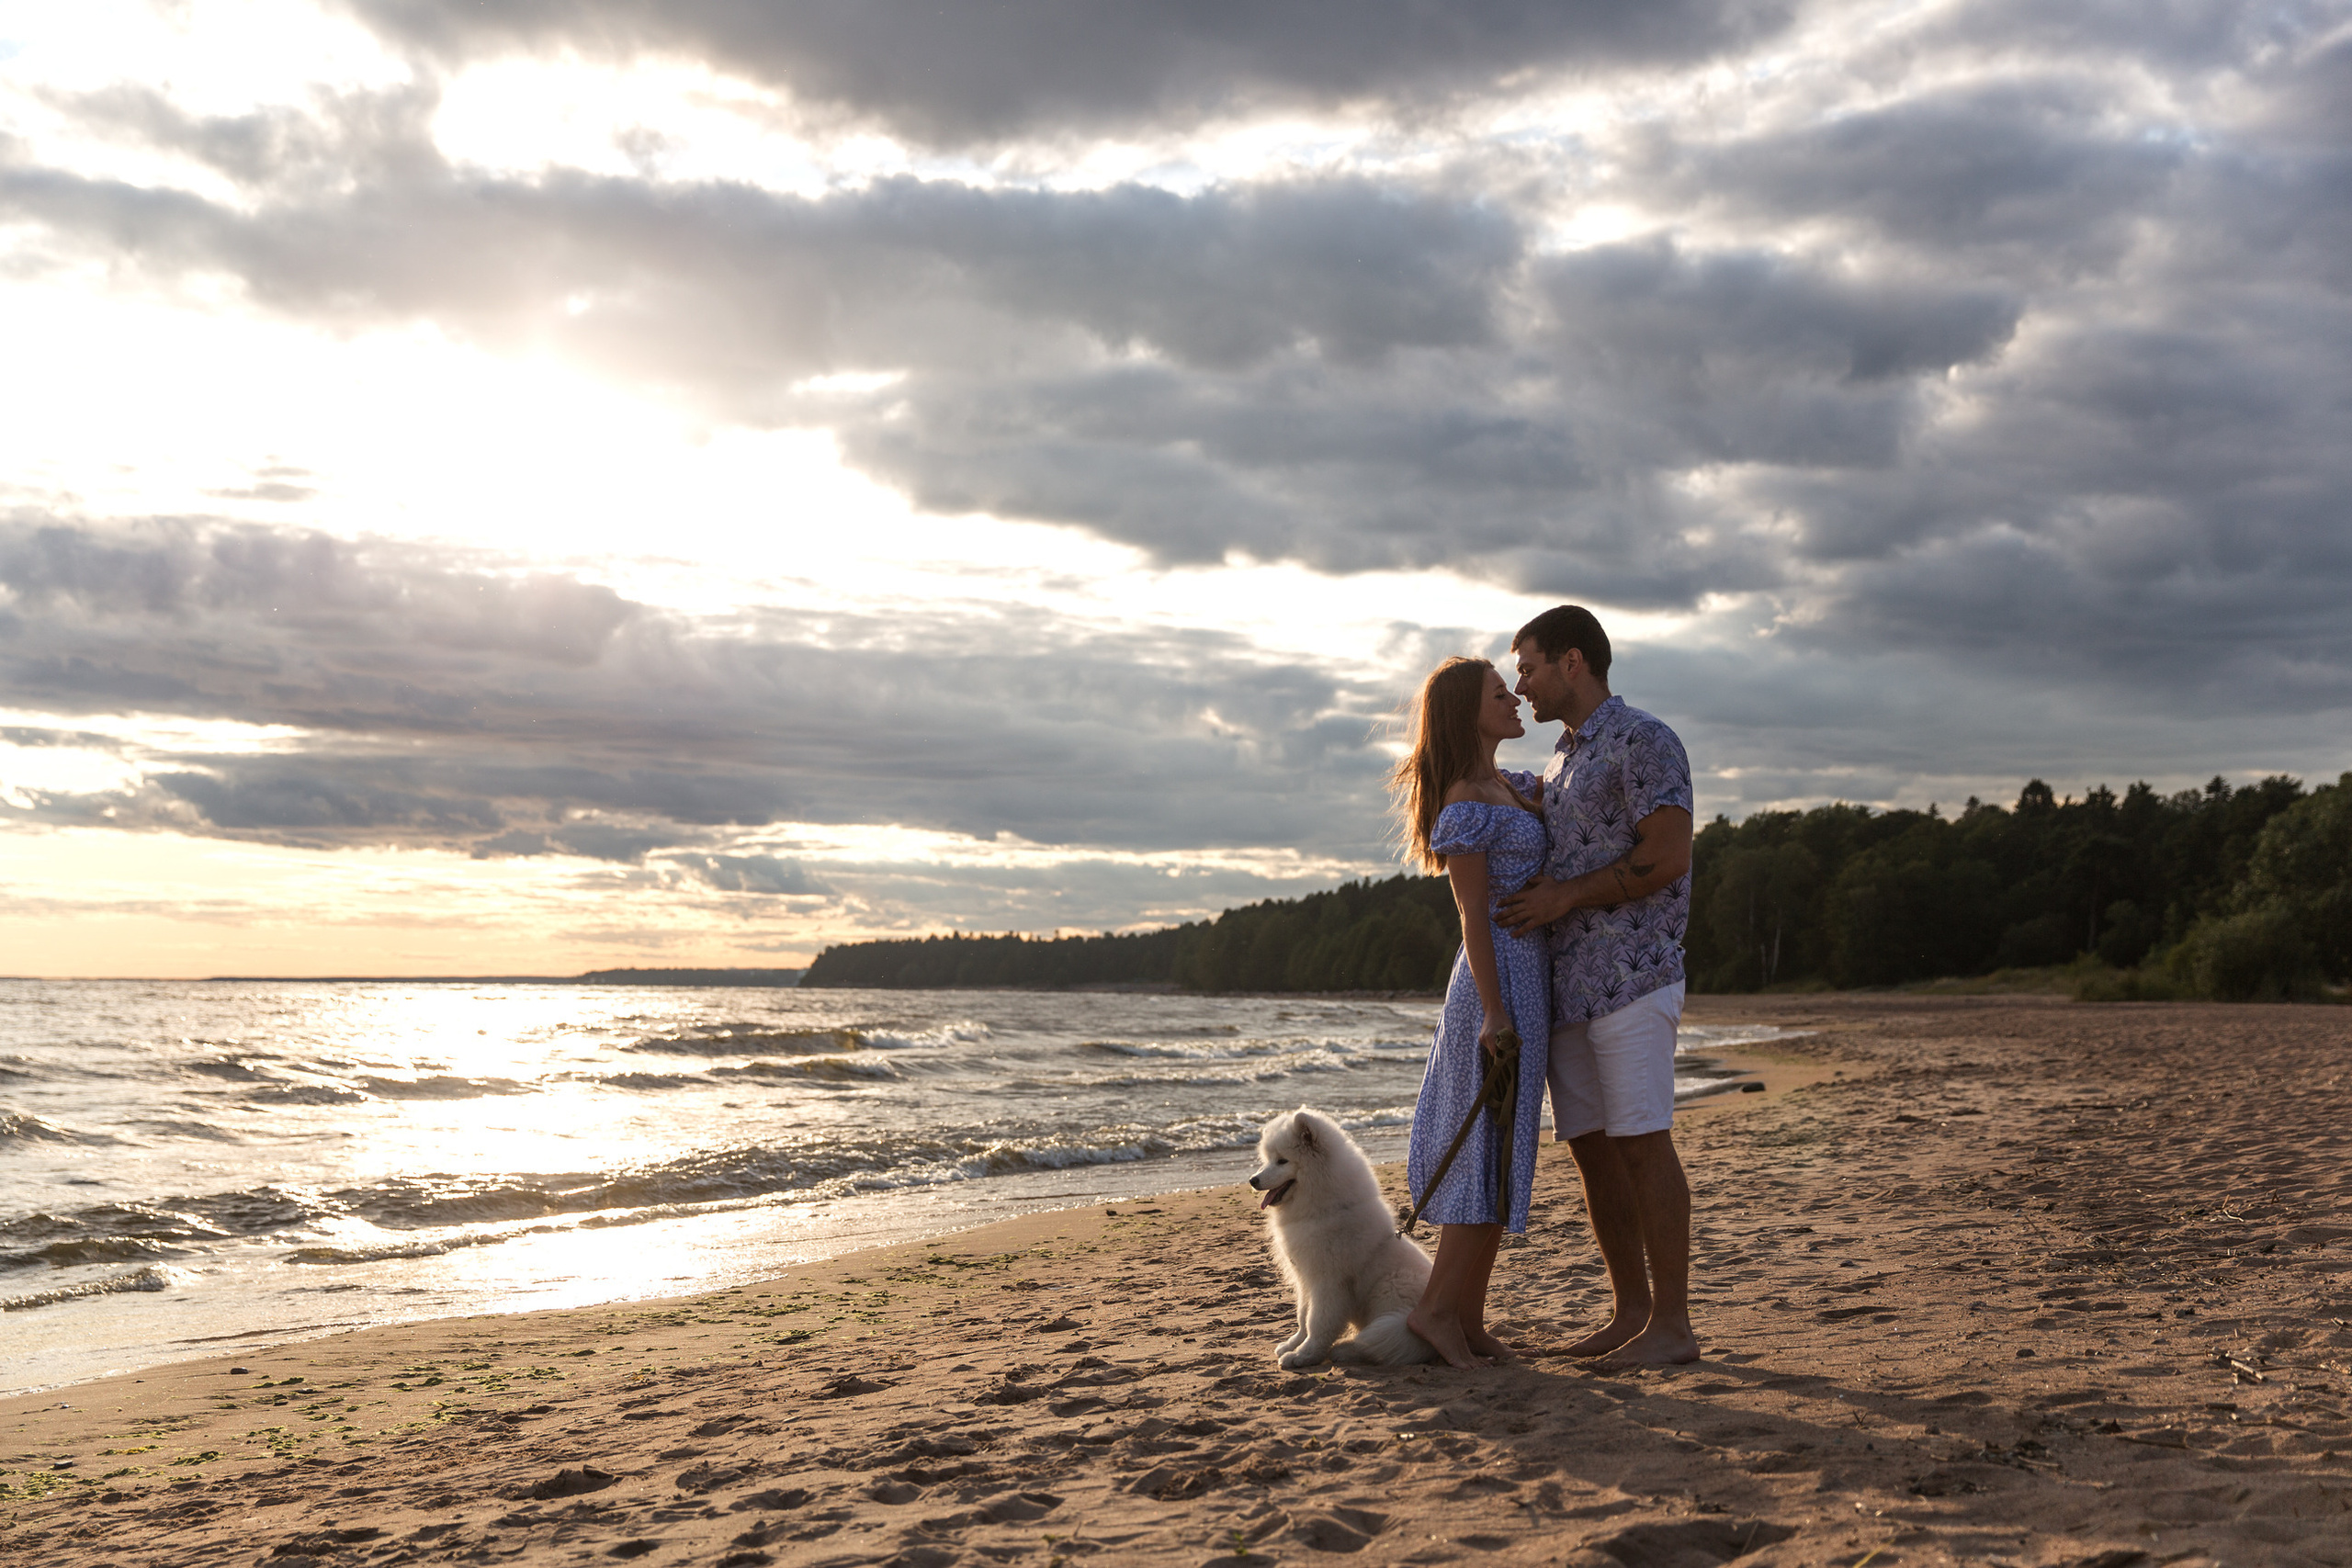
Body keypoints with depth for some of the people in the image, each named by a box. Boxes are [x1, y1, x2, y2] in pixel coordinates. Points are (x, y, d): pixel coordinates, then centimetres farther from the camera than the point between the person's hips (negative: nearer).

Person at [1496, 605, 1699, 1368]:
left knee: (1642, 1142, -8)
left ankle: (1672, 1321, -3)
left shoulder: (1643, 740, -7)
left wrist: (1566, 897, -14)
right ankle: (1630, 1310, 15)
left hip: (1630, 974, -9)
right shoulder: (1561, 758, 21)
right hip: (1566, 981, 9)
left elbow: (1667, 856, -17)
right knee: (1590, 1148, 8)